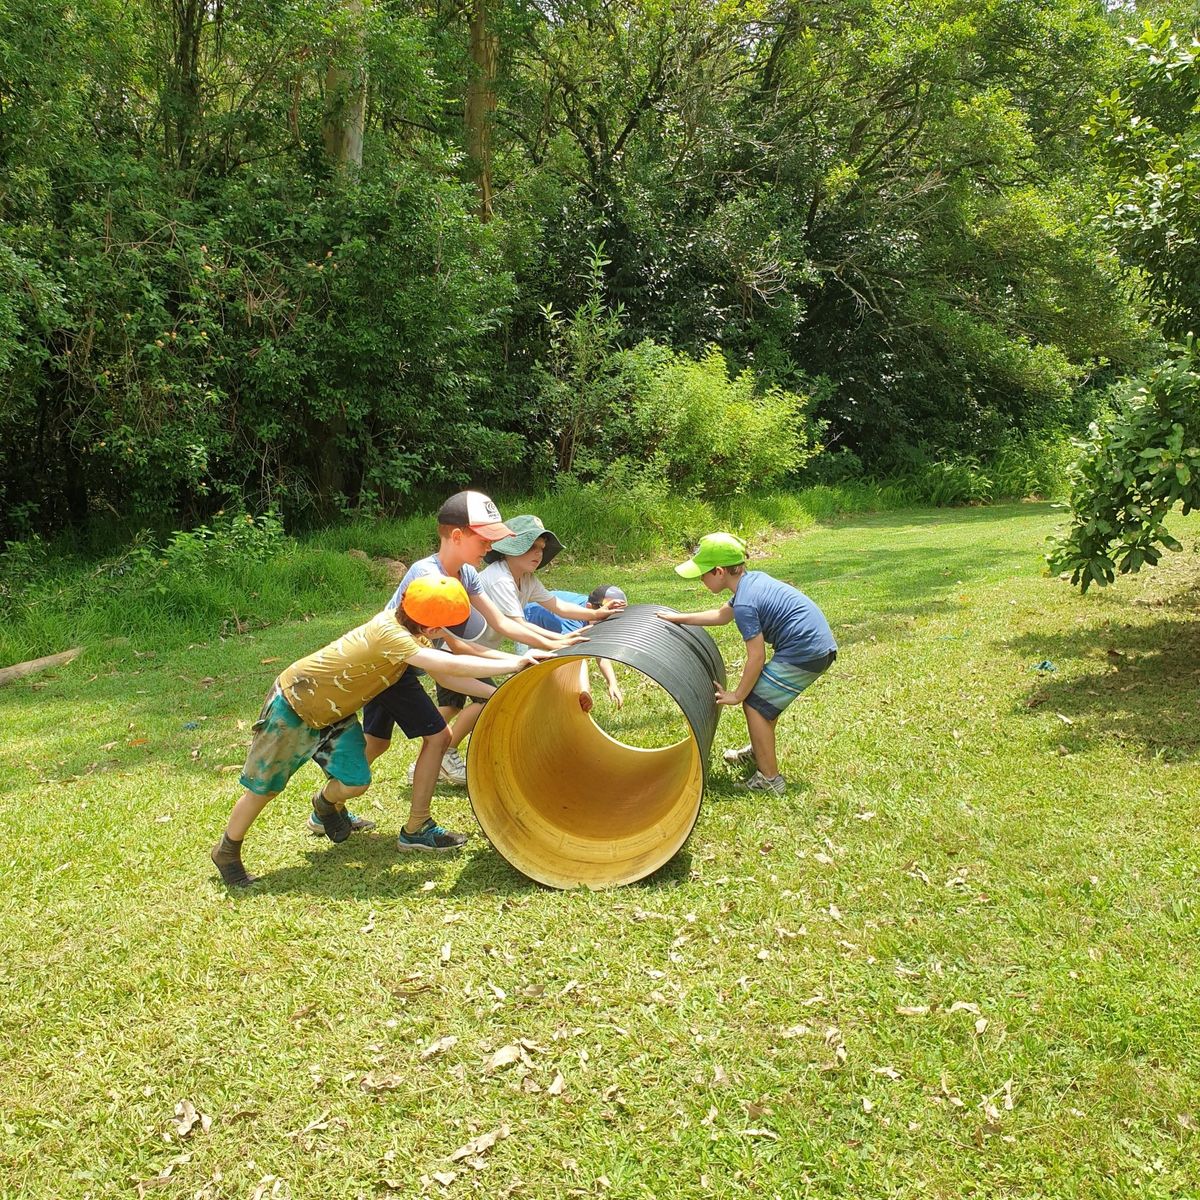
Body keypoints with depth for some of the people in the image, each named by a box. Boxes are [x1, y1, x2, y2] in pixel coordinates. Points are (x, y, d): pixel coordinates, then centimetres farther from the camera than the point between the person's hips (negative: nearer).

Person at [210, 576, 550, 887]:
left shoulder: (407, 626, -10)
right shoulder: (390, 634, -35)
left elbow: (447, 675, -5)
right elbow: (451, 666, -40)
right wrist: (516, 662, -34)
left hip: (333, 712, 7)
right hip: (292, 706, -7)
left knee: (355, 782, -1)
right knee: (263, 788, 6)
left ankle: (326, 803, 32)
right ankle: (226, 851, 28)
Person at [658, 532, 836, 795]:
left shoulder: (745, 603, -18)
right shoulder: (754, 579, 11)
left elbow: (757, 657, -16)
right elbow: (722, 615, 26)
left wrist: (738, 695, -3)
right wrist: (679, 618, 28)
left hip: (804, 653, -10)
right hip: (823, 645, 10)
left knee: (756, 704, -2)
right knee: (766, 698, 24)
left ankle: (769, 779, 2)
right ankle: (760, 752, 43)